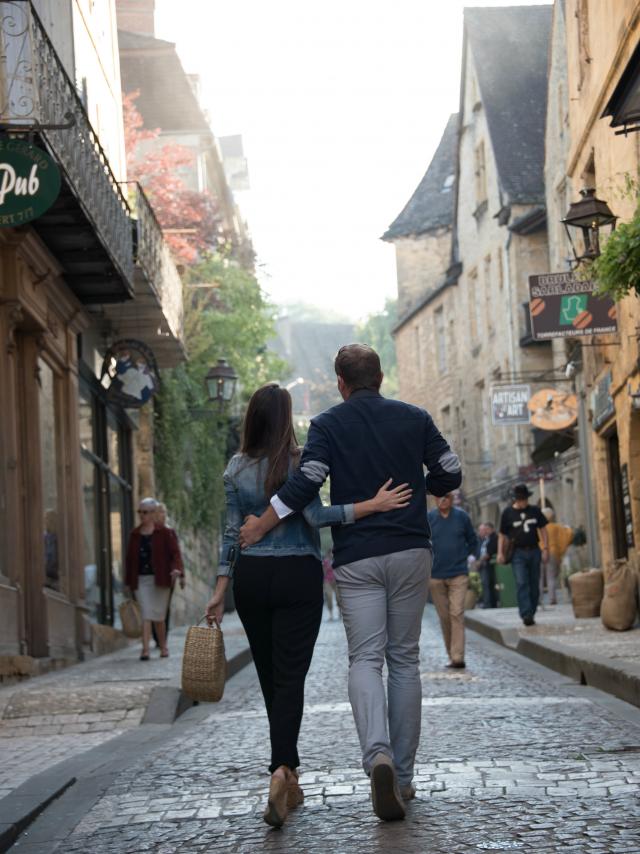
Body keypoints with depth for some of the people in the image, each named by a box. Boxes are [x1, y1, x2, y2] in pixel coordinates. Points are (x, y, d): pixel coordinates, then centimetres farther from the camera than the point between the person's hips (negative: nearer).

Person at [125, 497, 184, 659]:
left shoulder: (164, 533, -1)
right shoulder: (135, 534, 9)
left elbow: (174, 552, -6)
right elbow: (130, 558, 11)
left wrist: (176, 568, -24)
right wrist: (128, 581, 9)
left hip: (159, 579, -2)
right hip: (141, 579, 2)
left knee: (158, 616, 6)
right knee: (146, 615, -7)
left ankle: (163, 647, 23)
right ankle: (145, 649, -15)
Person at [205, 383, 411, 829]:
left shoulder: (237, 468, 4)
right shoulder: (300, 460, -7)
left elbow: (233, 531, 4)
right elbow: (316, 515, -18)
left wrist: (221, 590, 8)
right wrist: (374, 504, -20)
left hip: (251, 577, 4)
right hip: (297, 576, -3)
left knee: (269, 677, 13)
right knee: (290, 677, -6)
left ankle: (289, 780, 21)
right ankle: (282, 769, -27)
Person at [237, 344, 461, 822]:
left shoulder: (328, 425, -1)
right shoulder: (414, 419, 7)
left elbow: (306, 483, -13)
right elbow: (450, 475, 7)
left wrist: (259, 527, -5)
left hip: (356, 557, -2)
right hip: (410, 550, 2)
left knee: (365, 658, -3)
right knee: (405, 659, 9)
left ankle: (378, 755, -28)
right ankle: (403, 775, 11)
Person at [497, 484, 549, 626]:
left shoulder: (535, 511, 10)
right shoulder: (508, 513, 3)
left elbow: (543, 530, 13)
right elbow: (502, 535, 5)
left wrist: (545, 549, 4)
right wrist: (500, 553, -5)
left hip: (534, 551, 3)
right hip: (518, 553, -3)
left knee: (534, 585, 5)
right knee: (521, 583, -15)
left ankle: (531, 614, 15)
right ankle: (526, 614, -21)